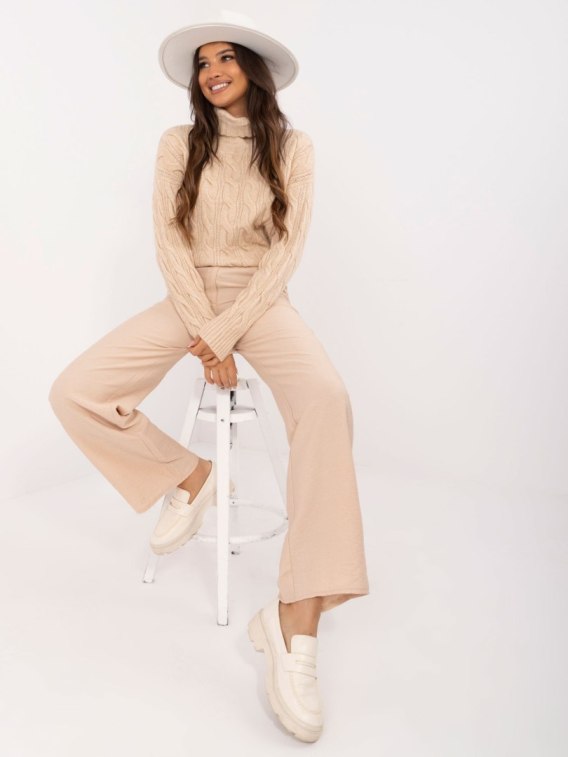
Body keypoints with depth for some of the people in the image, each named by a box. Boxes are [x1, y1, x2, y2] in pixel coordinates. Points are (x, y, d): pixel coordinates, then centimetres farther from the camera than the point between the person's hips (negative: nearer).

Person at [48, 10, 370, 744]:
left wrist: (223, 335, -15)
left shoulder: (292, 147, 1)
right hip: (189, 299, 2)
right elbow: (171, 243, -3)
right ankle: (189, 475, 5)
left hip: (260, 301, -2)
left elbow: (285, 250, -6)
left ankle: (296, 624, -33)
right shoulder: (178, 143, 3)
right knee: (74, 393, -19)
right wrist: (205, 338, -13)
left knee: (326, 400, -34)